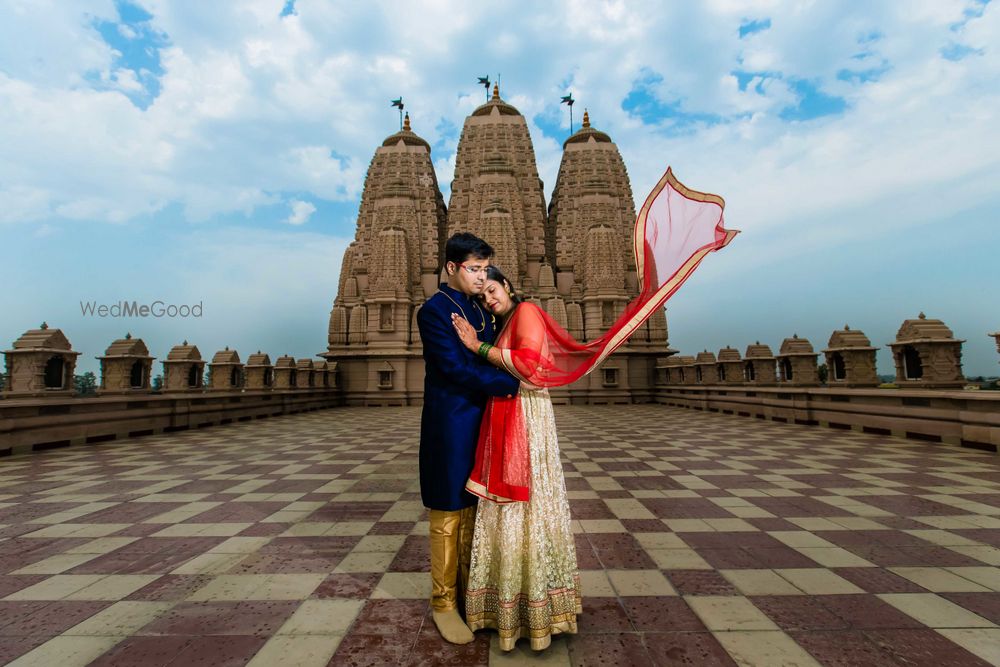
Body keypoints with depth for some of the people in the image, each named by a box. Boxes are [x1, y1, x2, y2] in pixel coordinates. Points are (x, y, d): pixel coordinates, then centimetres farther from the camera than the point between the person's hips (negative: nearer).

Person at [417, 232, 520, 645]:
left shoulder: (482, 312, 11)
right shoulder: (433, 311, -12)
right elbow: (456, 368, -20)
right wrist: (513, 383, -19)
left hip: (480, 425, 7)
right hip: (450, 427, -7)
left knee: (472, 512, 18)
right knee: (448, 517, 6)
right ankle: (443, 603, 25)